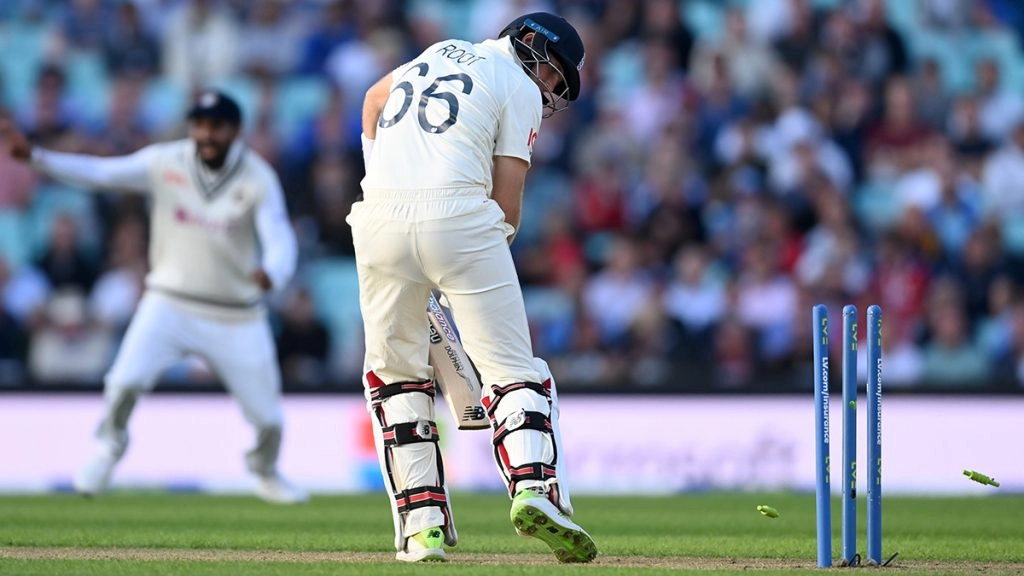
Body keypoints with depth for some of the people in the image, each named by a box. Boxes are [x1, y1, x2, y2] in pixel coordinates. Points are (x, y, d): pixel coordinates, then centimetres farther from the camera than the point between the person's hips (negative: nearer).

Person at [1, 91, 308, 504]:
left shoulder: (258, 179, -12)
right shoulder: (166, 163, -6)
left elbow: (280, 241, -23)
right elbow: (99, 172, -9)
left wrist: (271, 274, -47)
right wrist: (35, 156, -22)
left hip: (236, 318, 0)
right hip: (169, 304, 0)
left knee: (267, 416, 5)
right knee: (125, 381, -20)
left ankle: (266, 474, 38)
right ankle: (109, 447, 11)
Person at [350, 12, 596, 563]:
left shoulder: (439, 53, 26)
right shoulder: (520, 90, 8)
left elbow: (373, 99, 45)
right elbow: (507, 205, 3)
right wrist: (486, 258, 19)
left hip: (379, 214, 5)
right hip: (458, 214, -5)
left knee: (394, 372, 14)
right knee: (512, 367, 0)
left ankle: (422, 521, 4)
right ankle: (533, 487, -23)